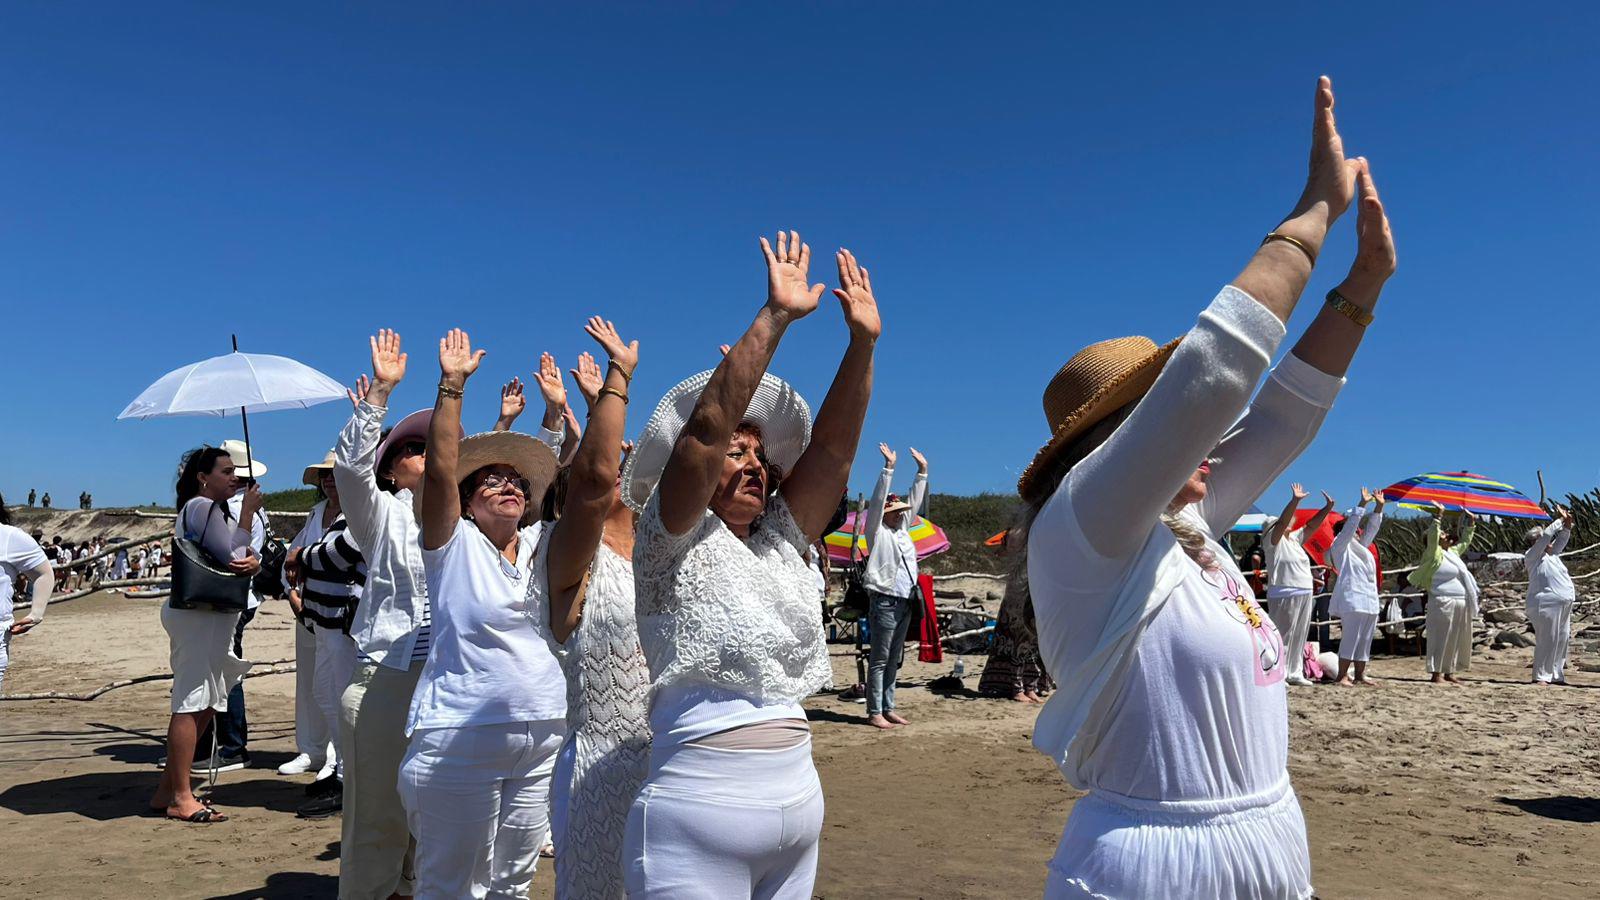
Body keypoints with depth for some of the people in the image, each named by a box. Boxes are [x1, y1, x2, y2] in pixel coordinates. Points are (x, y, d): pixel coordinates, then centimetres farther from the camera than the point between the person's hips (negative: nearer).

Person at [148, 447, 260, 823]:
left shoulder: (217, 509, 21)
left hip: (210, 616, 11)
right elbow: (230, 558, -18)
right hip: (198, 615, -11)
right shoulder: (202, 507, -11)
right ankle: (181, 798, -5)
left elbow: (244, 557, 15)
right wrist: (247, 513, -12)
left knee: (204, 705, 13)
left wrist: (253, 561, -9)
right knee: (191, 703, -9)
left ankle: (168, 791, 19)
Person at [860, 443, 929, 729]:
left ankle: (888, 709, 16)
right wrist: (888, 468, -15)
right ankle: (874, 712, -3)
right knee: (879, 659, -5)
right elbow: (877, 501, -12)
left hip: (905, 602, 8)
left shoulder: (903, 529, 18)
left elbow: (915, 502, 22)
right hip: (885, 601, -8)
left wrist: (922, 471, 18)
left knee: (894, 659, 11)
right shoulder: (877, 531, -2)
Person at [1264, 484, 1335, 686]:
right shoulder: (1274, 539, -6)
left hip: (1304, 594, 9)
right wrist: (1295, 501, -31)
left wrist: (1327, 507, 6)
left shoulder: (1295, 538, 18)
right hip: (1284, 595, -9)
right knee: (1283, 636, -8)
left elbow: (1311, 525, 16)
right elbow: (1282, 522, -21)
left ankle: (1295, 673, 19)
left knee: (1299, 636, 12)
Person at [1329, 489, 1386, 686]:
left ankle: (1360, 674, 13)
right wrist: (1363, 504, -11)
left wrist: (1379, 506, 18)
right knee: (1351, 638, -10)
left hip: (1369, 599, 9)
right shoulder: (1341, 547, 0)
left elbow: (1372, 528, 25)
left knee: (1364, 639, 8)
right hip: (1352, 598, -9)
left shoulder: (1360, 546, 24)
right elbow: (1350, 525, -10)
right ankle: (1342, 675, -7)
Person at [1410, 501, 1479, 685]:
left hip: (1461, 604, 8)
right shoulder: (1434, 554, -6)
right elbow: (1432, 536, -22)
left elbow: (1466, 540, 33)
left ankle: (1449, 672, 20)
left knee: (1457, 639, 12)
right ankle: (1436, 673, -3)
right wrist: (1438, 516, -25)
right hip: (1443, 602, -8)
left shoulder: (1453, 552, 18)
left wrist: (1471, 522, 26)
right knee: (1441, 638, -6)